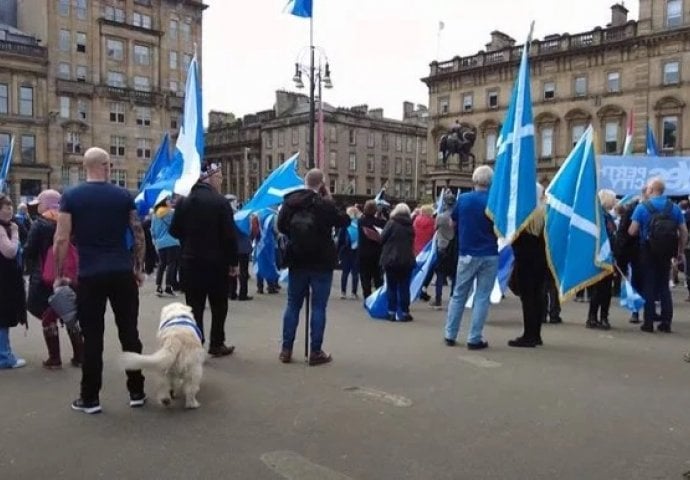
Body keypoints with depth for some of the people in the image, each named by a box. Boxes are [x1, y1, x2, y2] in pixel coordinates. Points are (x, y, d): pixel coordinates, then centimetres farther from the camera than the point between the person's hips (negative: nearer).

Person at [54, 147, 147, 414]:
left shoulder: (70, 197, -1)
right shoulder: (124, 195, 2)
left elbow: (62, 239, -5)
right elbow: (139, 235, 4)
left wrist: (59, 275, 3)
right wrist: (139, 267, 13)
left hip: (90, 275, -1)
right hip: (123, 273, 1)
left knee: (92, 337, 5)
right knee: (129, 332, 8)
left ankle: (90, 398, 13)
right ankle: (136, 392, 16)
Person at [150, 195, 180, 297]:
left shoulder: (155, 215, 10)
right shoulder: (172, 212, -5)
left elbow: (153, 230, 12)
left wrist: (155, 241, 21)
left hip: (160, 244, 6)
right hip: (172, 243, -6)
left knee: (161, 264, 12)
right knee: (171, 264, -3)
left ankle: (158, 287, 7)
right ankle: (168, 288, -7)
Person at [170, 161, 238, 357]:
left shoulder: (184, 202, 3)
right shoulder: (220, 202, -12)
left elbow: (175, 231, 6)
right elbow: (229, 235, -15)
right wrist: (233, 262, -8)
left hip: (190, 262, 4)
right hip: (216, 262, -4)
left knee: (194, 306, 6)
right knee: (219, 305, 12)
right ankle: (216, 344, 20)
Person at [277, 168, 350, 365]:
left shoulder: (290, 201, 1)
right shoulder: (325, 204, -14)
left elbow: (281, 226, 11)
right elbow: (344, 221, -2)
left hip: (297, 260, 4)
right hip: (321, 262, -4)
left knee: (293, 305, 12)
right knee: (318, 306, 2)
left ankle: (286, 350, 14)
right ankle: (316, 352, 5)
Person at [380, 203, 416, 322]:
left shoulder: (392, 223, -8)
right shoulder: (410, 226, 7)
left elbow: (382, 238, -6)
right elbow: (412, 242, 12)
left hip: (391, 259, -3)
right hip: (407, 260, 3)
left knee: (392, 287, 6)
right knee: (404, 287, 8)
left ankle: (392, 312, 7)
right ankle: (404, 313, 8)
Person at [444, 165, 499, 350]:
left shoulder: (462, 199, -2)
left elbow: (452, 223, 10)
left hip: (467, 254, 2)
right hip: (489, 255, -2)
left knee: (458, 295, 13)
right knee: (482, 297, 4)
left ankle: (450, 335, 17)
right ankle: (474, 339, 4)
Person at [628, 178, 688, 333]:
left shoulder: (642, 207, -7)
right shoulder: (674, 208, 4)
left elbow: (632, 231, -11)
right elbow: (684, 232, 3)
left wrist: (642, 231, 12)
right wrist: (680, 252, 12)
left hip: (648, 251, -3)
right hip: (666, 252, 3)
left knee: (649, 286, 4)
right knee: (664, 286, 13)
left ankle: (649, 323, 4)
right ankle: (666, 322, 12)